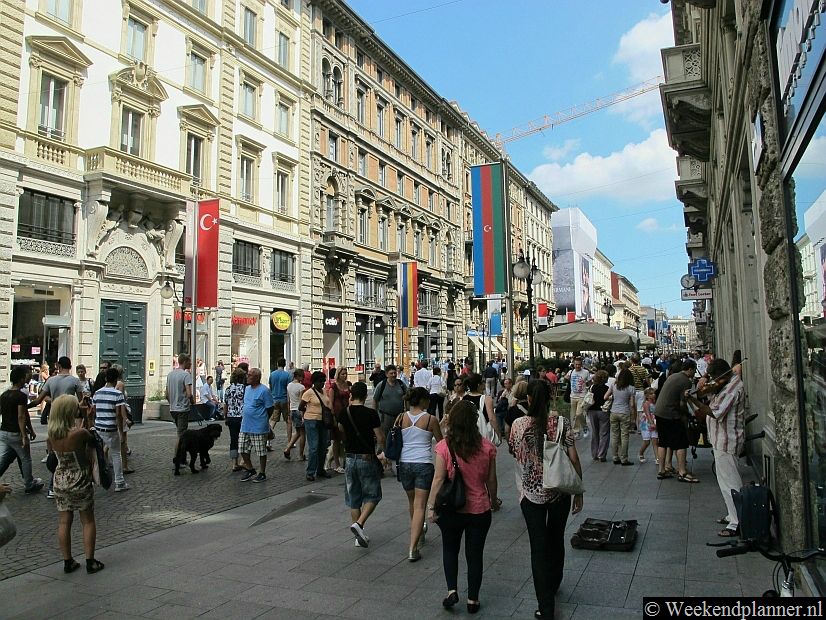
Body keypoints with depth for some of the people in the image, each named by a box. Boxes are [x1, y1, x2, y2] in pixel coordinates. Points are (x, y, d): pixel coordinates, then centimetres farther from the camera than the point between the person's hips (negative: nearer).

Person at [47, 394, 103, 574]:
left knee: (64, 522, 13)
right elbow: (93, 442, -4)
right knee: (88, 521, 9)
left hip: (60, 480, 5)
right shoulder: (81, 433, -24)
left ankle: (67, 562, 20)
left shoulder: (51, 435, -7)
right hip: (80, 481, -5)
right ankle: (90, 562, 12)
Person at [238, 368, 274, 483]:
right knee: (243, 450, 11)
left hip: (259, 427, -8)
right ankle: (250, 470, 29)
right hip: (245, 426, 8)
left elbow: (270, 408, -11)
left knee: (261, 452, 3)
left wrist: (263, 420, 0)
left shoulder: (264, 390, -15)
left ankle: (262, 473, 17)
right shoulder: (247, 389, 10)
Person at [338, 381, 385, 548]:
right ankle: (359, 524, -10)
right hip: (367, 459, -4)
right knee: (372, 496, 10)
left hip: (350, 459, 5)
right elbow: (380, 438, -11)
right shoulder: (371, 414, -14)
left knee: (353, 499, 14)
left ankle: (359, 536, 19)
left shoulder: (344, 413, 0)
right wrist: (383, 452, 7)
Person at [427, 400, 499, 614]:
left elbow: (439, 479, -13)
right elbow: (491, 480, 0)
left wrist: (431, 506, -4)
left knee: (450, 549, 23)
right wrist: (494, 500, 17)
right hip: (479, 509, 1)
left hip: (451, 508, -1)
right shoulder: (487, 447, -9)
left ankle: (452, 590, 14)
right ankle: (472, 600, 26)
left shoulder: (444, 446, -15)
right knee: (475, 554, 16)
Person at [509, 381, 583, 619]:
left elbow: (514, 452, 6)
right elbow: (574, 459, -8)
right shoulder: (562, 422, -10)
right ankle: (553, 587, 44)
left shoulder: (519, 424, -10)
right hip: (560, 492, 2)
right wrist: (578, 492, 1)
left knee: (539, 548, 6)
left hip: (531, 493, -2)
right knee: (556, 541, 23)